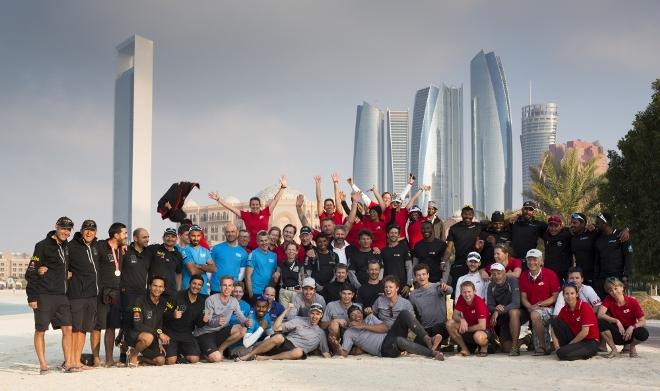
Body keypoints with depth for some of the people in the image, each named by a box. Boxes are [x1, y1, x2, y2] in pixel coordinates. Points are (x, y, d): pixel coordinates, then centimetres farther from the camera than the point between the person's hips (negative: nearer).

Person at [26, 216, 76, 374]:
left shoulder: (67, 247, 12)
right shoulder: (43, 246, -7)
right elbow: (31, 272, -9)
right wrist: (31, 297, -13)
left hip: (61, 296, 6)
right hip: (43, 296, -6)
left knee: (67, 328, -1)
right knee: (40, 330, 1)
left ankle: (68, 363, 4)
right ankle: (43, 364, 7)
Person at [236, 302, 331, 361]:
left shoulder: (320, 333, 20)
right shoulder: (299, 320, 14)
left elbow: (325, 352, 18)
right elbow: (276, 328, 4)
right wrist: (286, 310, -1)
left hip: (295, 351, 0)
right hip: (285, 343, 0)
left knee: (299, 352, -39)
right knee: (278, 337, -36)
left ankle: (265, 358, -36)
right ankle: (248, 356, -28)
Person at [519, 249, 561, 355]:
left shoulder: (550, 274, -6)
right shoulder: (523, 276, 6)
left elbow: (555, 297, -5)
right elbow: (523, 297, 8)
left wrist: (539, 305, -14)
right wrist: (530, 307, -13)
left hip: (548, 308, -5)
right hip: (532, 310, 5)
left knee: (535, 315, -32)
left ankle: (542, 347, -18)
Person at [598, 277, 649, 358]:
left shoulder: (632, 302, -10)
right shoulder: (608, 300, -7)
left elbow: (643, 321, -11)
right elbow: (600, 315, -21)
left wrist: (632, 327, -29)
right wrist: (617, 321, -29)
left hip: (630, 333, -1)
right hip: (616, 333, 1)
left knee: (644, 333, -34)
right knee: (601, 322, -28)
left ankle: (632, 346, 2)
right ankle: (614, 350, -10)